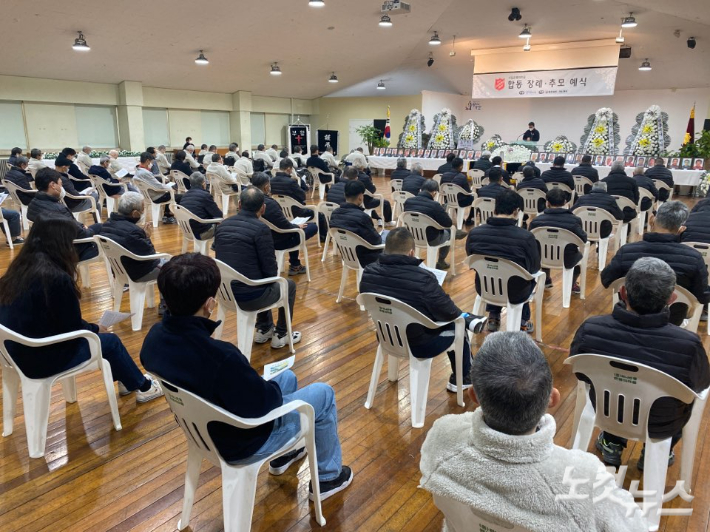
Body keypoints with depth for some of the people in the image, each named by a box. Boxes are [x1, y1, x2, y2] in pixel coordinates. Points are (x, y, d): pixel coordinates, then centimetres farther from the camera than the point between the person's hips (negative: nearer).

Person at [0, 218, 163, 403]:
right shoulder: (57, 278, -25)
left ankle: (128, 379, 36)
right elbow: (73, 328, -15)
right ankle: (143, 387, 29)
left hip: (17, 351, 8)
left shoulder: (18, 269, 0)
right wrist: (96, 329, 4)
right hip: (40, 359, -8)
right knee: (110, 341, 10)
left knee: (92, 331, 22)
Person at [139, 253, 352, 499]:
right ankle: (328, 476, 28)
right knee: (323, 393, 10)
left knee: (288, 377, 26)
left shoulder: (155, 336, -14)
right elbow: (262, 406, -28)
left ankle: (282, 454, 46)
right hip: (242, 441, -7)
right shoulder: (220, 356, -41)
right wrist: (274, 388, -5)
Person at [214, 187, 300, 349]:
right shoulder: (261, 229, -16)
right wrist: (273, 276, 10)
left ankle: (264, 330, 41)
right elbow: (270, 270, -15)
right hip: (250, 297, -7)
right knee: (289, 285, 21)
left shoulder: (222, 225, 4)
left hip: (226, 292, 7)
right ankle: (281, 335, 29)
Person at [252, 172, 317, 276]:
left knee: (294, 227, 33)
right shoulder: (269, 203, -31)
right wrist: (298, 227, -6)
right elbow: (285, 226, -22)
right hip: (277, 241, -9)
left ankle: (294, 264, 39)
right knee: (313, 227, 6)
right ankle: (294, 265, 21)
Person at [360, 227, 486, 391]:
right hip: (418, 345, -6)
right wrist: (461, 314, 6)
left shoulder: (368, 272, -13)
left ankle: (468, 320, 45)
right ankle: (462, 379, 42)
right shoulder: (423, 278, -31)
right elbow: (449, 313, -19)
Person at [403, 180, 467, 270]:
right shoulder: (434, 205, -25)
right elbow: (449, 223, -14)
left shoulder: (408, 201, -7)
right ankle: (441, 262, 40)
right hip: (430, 240, -5)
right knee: (448, 230, 29)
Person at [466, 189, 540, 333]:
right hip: (516, 293, -2)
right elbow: (534, 268, -7)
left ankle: (493, 317, 37)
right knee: (531, 276, 31)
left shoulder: (474, 233, -16)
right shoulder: (526, 237, -24)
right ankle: (523, 322, 38)